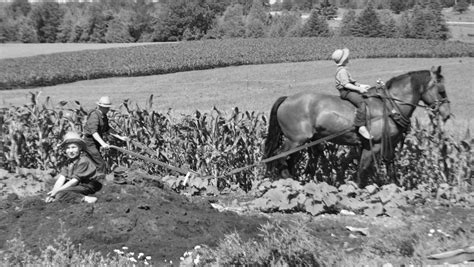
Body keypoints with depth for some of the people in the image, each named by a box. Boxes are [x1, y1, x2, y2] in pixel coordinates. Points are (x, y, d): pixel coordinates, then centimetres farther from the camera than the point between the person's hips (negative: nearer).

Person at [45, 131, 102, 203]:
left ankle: (85, 198, -24)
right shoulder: (69, 161, 9)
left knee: (59, 194, -24)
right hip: (78, 185, 9)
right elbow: (62, 177, 0)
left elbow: (75, 180, -19)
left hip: (87, 186, -9)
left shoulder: (83, 161, -17)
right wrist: (53, 192, -15)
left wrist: (57, 191, -19)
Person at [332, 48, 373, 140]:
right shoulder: (342, 71, -15)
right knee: (361, 102, -29)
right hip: (346, 92, -11)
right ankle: (361, 126, -35)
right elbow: (346, 84, -22)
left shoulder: (343, 70, 18)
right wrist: (358, 89, -23)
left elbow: (351, 81, 24)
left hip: (349, 91, 11)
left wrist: (361, 86, 18)